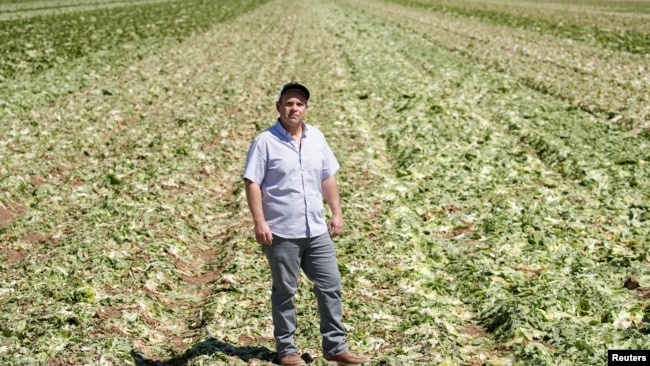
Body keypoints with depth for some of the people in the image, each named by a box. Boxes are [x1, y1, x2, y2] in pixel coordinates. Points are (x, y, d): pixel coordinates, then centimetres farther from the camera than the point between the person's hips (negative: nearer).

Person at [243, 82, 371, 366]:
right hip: (281, 233, -5)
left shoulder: (316, 138, 8)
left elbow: (328, 178, 15)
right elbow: (252, 184, -11)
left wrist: (337, 213, 10)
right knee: (285, 291, 7)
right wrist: (259, 222, -17)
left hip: (317, 231, 5)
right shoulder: (265, 142, -8)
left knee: (330, 286, 6)